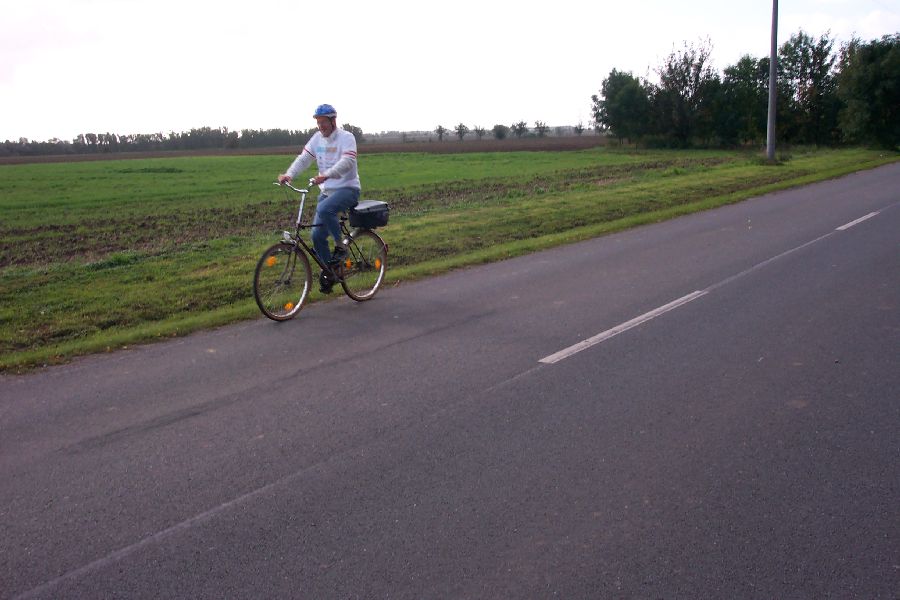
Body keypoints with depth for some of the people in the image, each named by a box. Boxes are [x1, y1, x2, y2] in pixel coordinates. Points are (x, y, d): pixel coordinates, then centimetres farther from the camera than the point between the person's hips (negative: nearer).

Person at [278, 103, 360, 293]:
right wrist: (288, 174, -18)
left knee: (324, 210, -35)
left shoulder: (346, 137, -9)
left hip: (347, 188, -7)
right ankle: (328, 272, 17)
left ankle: (340, 246, -14)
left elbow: (347, 162, -25)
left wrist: (326, 175, -41)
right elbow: (303, 158, 1)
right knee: (317, 235, 0)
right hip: (327, 191, 7)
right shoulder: (317, 138, 9)